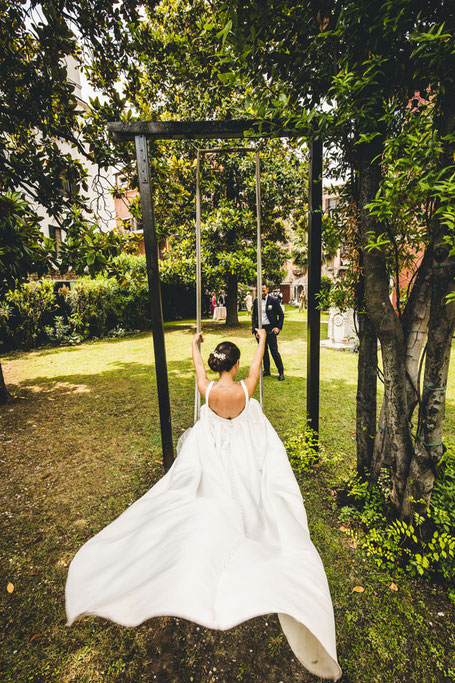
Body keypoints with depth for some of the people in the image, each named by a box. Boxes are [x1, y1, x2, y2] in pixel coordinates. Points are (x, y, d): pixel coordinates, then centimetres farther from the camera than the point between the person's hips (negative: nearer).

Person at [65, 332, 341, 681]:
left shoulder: (207, 389, -18)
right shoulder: (246, 389, -20)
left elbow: (198, 364, 5)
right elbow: (257, 362, 0)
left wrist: (195, 344, 26)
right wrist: (262, 339, 20)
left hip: (211, 456, 1)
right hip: (245, 458, -1)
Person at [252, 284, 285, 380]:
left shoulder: (274, 300, -2)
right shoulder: (256, 301, 9)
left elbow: (281, 314, 1)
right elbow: (253, 315, 15)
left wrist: (278, 327, -8)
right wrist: (254, 327, 4)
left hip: (270, 329, -4)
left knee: (274, 351, -4)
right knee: (263, 351, 12)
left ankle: (281, 372, 7)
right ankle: (266, 371, 25)